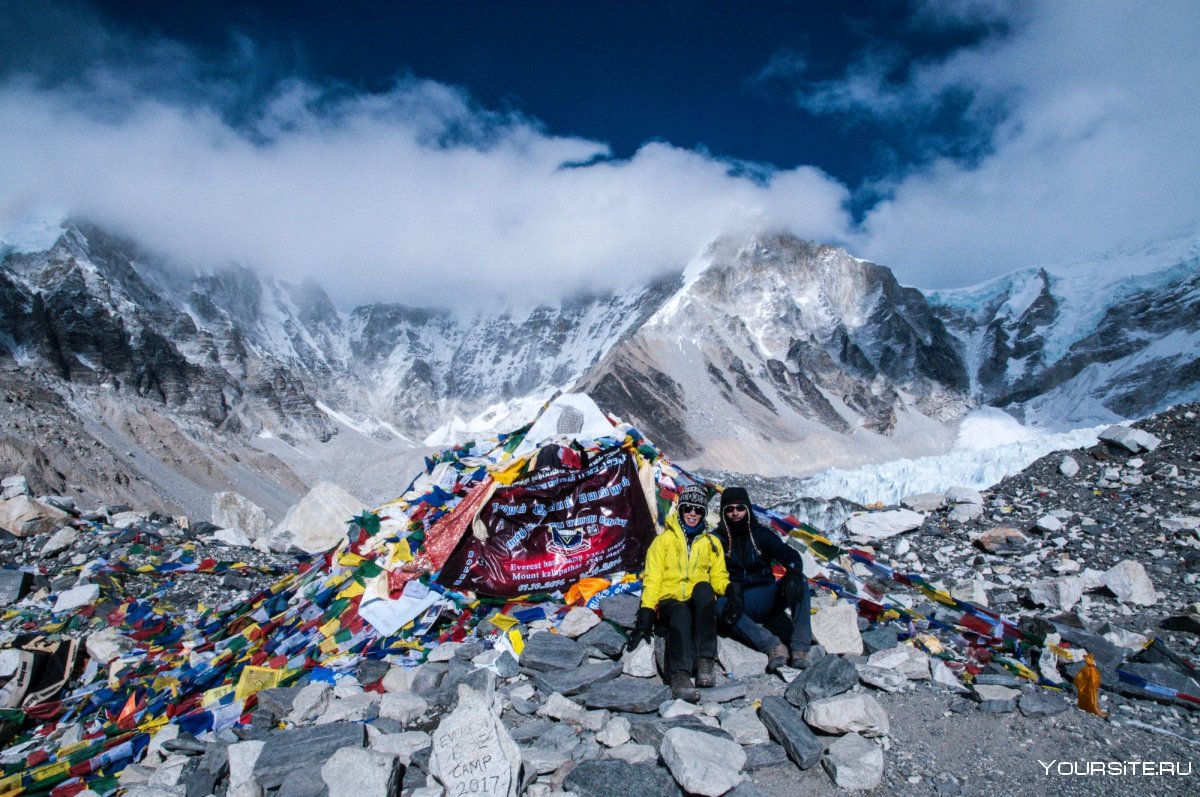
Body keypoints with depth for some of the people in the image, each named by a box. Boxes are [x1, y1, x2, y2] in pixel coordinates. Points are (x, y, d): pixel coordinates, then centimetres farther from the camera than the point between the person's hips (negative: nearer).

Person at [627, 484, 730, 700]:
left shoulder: (712, 543, 16)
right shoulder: (664, 540, 8)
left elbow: (718, 577, 12)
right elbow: (652, 578, 0)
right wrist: (646, 611, -13)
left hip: (700, 604, 2)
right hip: (670, 601, -1)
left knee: (703, 587, -33)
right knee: (681, 613, -36)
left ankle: (706, 660, -32)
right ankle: (679, 674, -45)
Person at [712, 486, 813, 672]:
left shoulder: (760, 533, 10)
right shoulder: (717, 539, 5)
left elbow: (789, 554, -4)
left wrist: (793, 572, -28)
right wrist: (732, 593, -29)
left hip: (766, 597, 2)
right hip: (738, 601, -2)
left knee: (800, 582, -24)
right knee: (720, 606, -34)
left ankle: (800, 647, -30)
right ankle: (772, 645, -41)